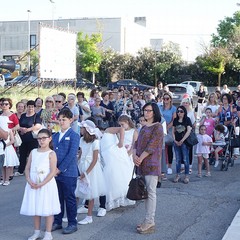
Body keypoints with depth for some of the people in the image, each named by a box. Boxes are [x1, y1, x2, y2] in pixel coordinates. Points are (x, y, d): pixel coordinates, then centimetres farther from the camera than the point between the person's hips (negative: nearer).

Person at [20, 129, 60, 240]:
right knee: (35, 208, 12)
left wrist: (41, 184, -19)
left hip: (46, 184, -5)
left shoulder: (51, 154, -7)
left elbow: (53, 172, -13)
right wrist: (29, 181, -9)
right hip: (33, 184, 5)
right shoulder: (33, 152, 9)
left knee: (47, 209, 1)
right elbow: (27, 168, 7)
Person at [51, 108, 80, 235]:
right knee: (57, 198, 14)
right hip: (56, 172, 6)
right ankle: (57, 222, 25)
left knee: (69, 199, 3)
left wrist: (60, 169, -16)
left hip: (68, 173, -6)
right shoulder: (55, 136, 12)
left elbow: (71, 154, -15)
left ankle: (72, 224, 13)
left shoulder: (74, 136, -7)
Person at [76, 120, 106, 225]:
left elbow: (95, 160, -14)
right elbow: (80, 155, 10)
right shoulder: (82, 140, 5)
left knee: (90, 194, 3)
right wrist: (78, 168, -2)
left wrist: (86, 173, -15)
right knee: (75, 192, 2)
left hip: (91, 168, -6)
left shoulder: (95, 142, -14)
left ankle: (89, 217, 12)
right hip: (82, 167, 6)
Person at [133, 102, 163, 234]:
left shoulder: (157, 127, -7)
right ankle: (148, 220, 18)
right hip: (142, 164, 8)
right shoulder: (144, 127, 19)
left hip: (151, 164, -8)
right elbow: (137, 143, 13)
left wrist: (140, 158, -12)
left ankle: (150, 222, 0)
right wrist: (134, 155, -5)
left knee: (150, 193, -5)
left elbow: (152, 146, -15)